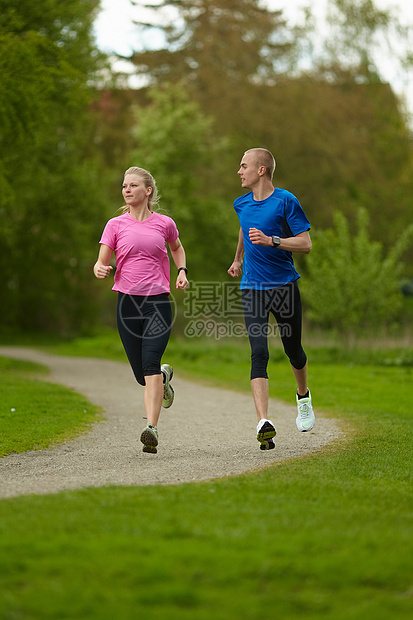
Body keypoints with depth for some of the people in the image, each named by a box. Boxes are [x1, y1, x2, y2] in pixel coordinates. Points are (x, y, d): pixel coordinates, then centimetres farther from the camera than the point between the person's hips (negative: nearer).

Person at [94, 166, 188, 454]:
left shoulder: (164, 223, 7)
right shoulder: (116, 225, 6)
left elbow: (177, 248, 27)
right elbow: (101, 262, 3)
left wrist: (182, 271, 10)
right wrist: (100, 269, -21)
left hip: (158, 301, -2)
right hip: (128, 301, 2)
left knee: (150, 363, -20)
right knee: (143, 375, 6)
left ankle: (151, 428, -24)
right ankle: (165, 376, 43)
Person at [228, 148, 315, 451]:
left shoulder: (286, 201, -8)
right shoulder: (241, 204, 9)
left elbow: (306, 244, -11)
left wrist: (271, 241, -23)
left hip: (285, 286, -2)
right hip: (252, 288, 3)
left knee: (293, 349, 11)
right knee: (259, 354, -13)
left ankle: (303, 396, 44)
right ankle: (264, 424, -25)